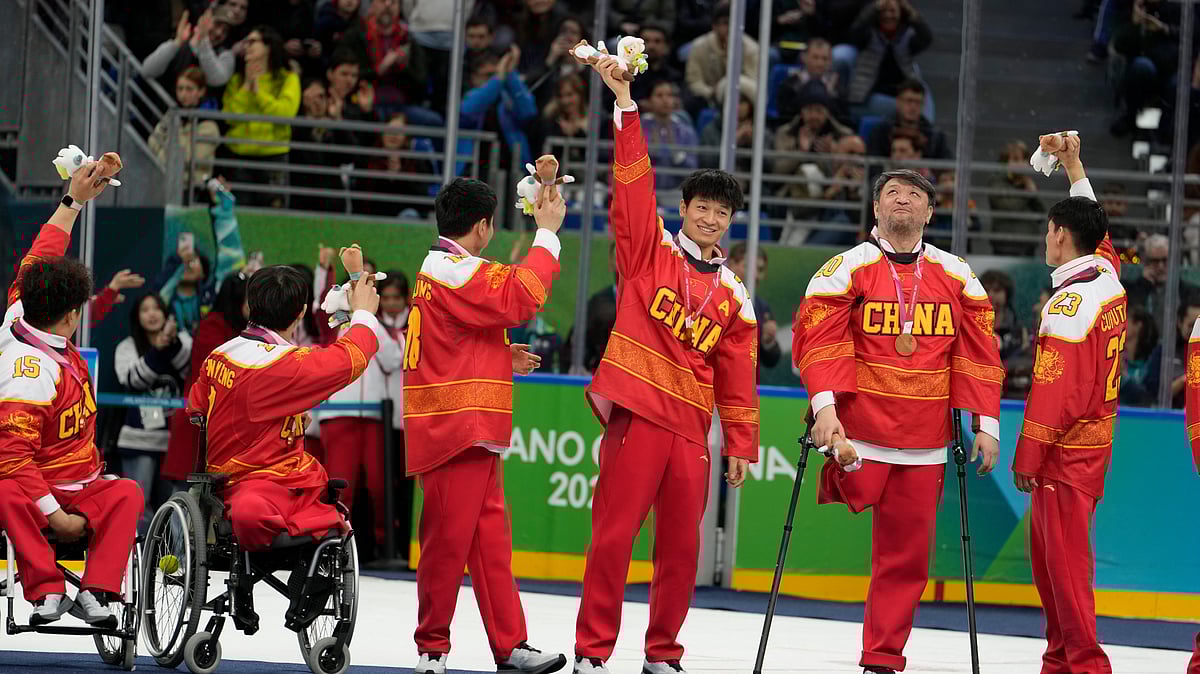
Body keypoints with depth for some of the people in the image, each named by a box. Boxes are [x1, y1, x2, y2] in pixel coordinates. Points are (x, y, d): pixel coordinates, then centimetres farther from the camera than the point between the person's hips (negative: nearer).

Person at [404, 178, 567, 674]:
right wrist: (547, 234, -17)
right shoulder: (456, 271, -13)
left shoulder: (436, 271, 20)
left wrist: (501, 360, 16)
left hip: (471, 436, 11)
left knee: (490, 539, 9)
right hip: (457, 429, -11)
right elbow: (519, 298, -25)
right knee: (449, 540, -5)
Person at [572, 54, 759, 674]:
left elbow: (737, 376, 15)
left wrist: (741, 443, 10)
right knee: (615, 532, -8)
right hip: (638, 407, -4)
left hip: (691, 425, 4)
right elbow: (633, 183, -6)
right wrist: (624, 102, -15)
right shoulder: (650, 249, 5)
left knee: (681, 545, 5)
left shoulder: (733, 295, 15)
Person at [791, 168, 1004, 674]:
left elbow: (979, 352, 9)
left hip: (925, 443, 3)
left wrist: (987, 424, 3)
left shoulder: (957, 277, 8)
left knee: (905, 555, 3)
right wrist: (825, 404, -22)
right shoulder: (847, 268, -2)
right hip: (859, 430, -2)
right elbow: (817, 336, -9)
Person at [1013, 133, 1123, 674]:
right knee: (1047, 553, 14)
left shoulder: (1070, 302, -19)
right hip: (1096, 441, 9)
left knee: (1064, 557, -8)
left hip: (1067, 448, -9)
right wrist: (1071, 164, 35)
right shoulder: (1108, 278, 7)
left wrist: (1027, 458, -15)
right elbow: (1093, 226, 29)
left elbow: (1055, 391, -20)